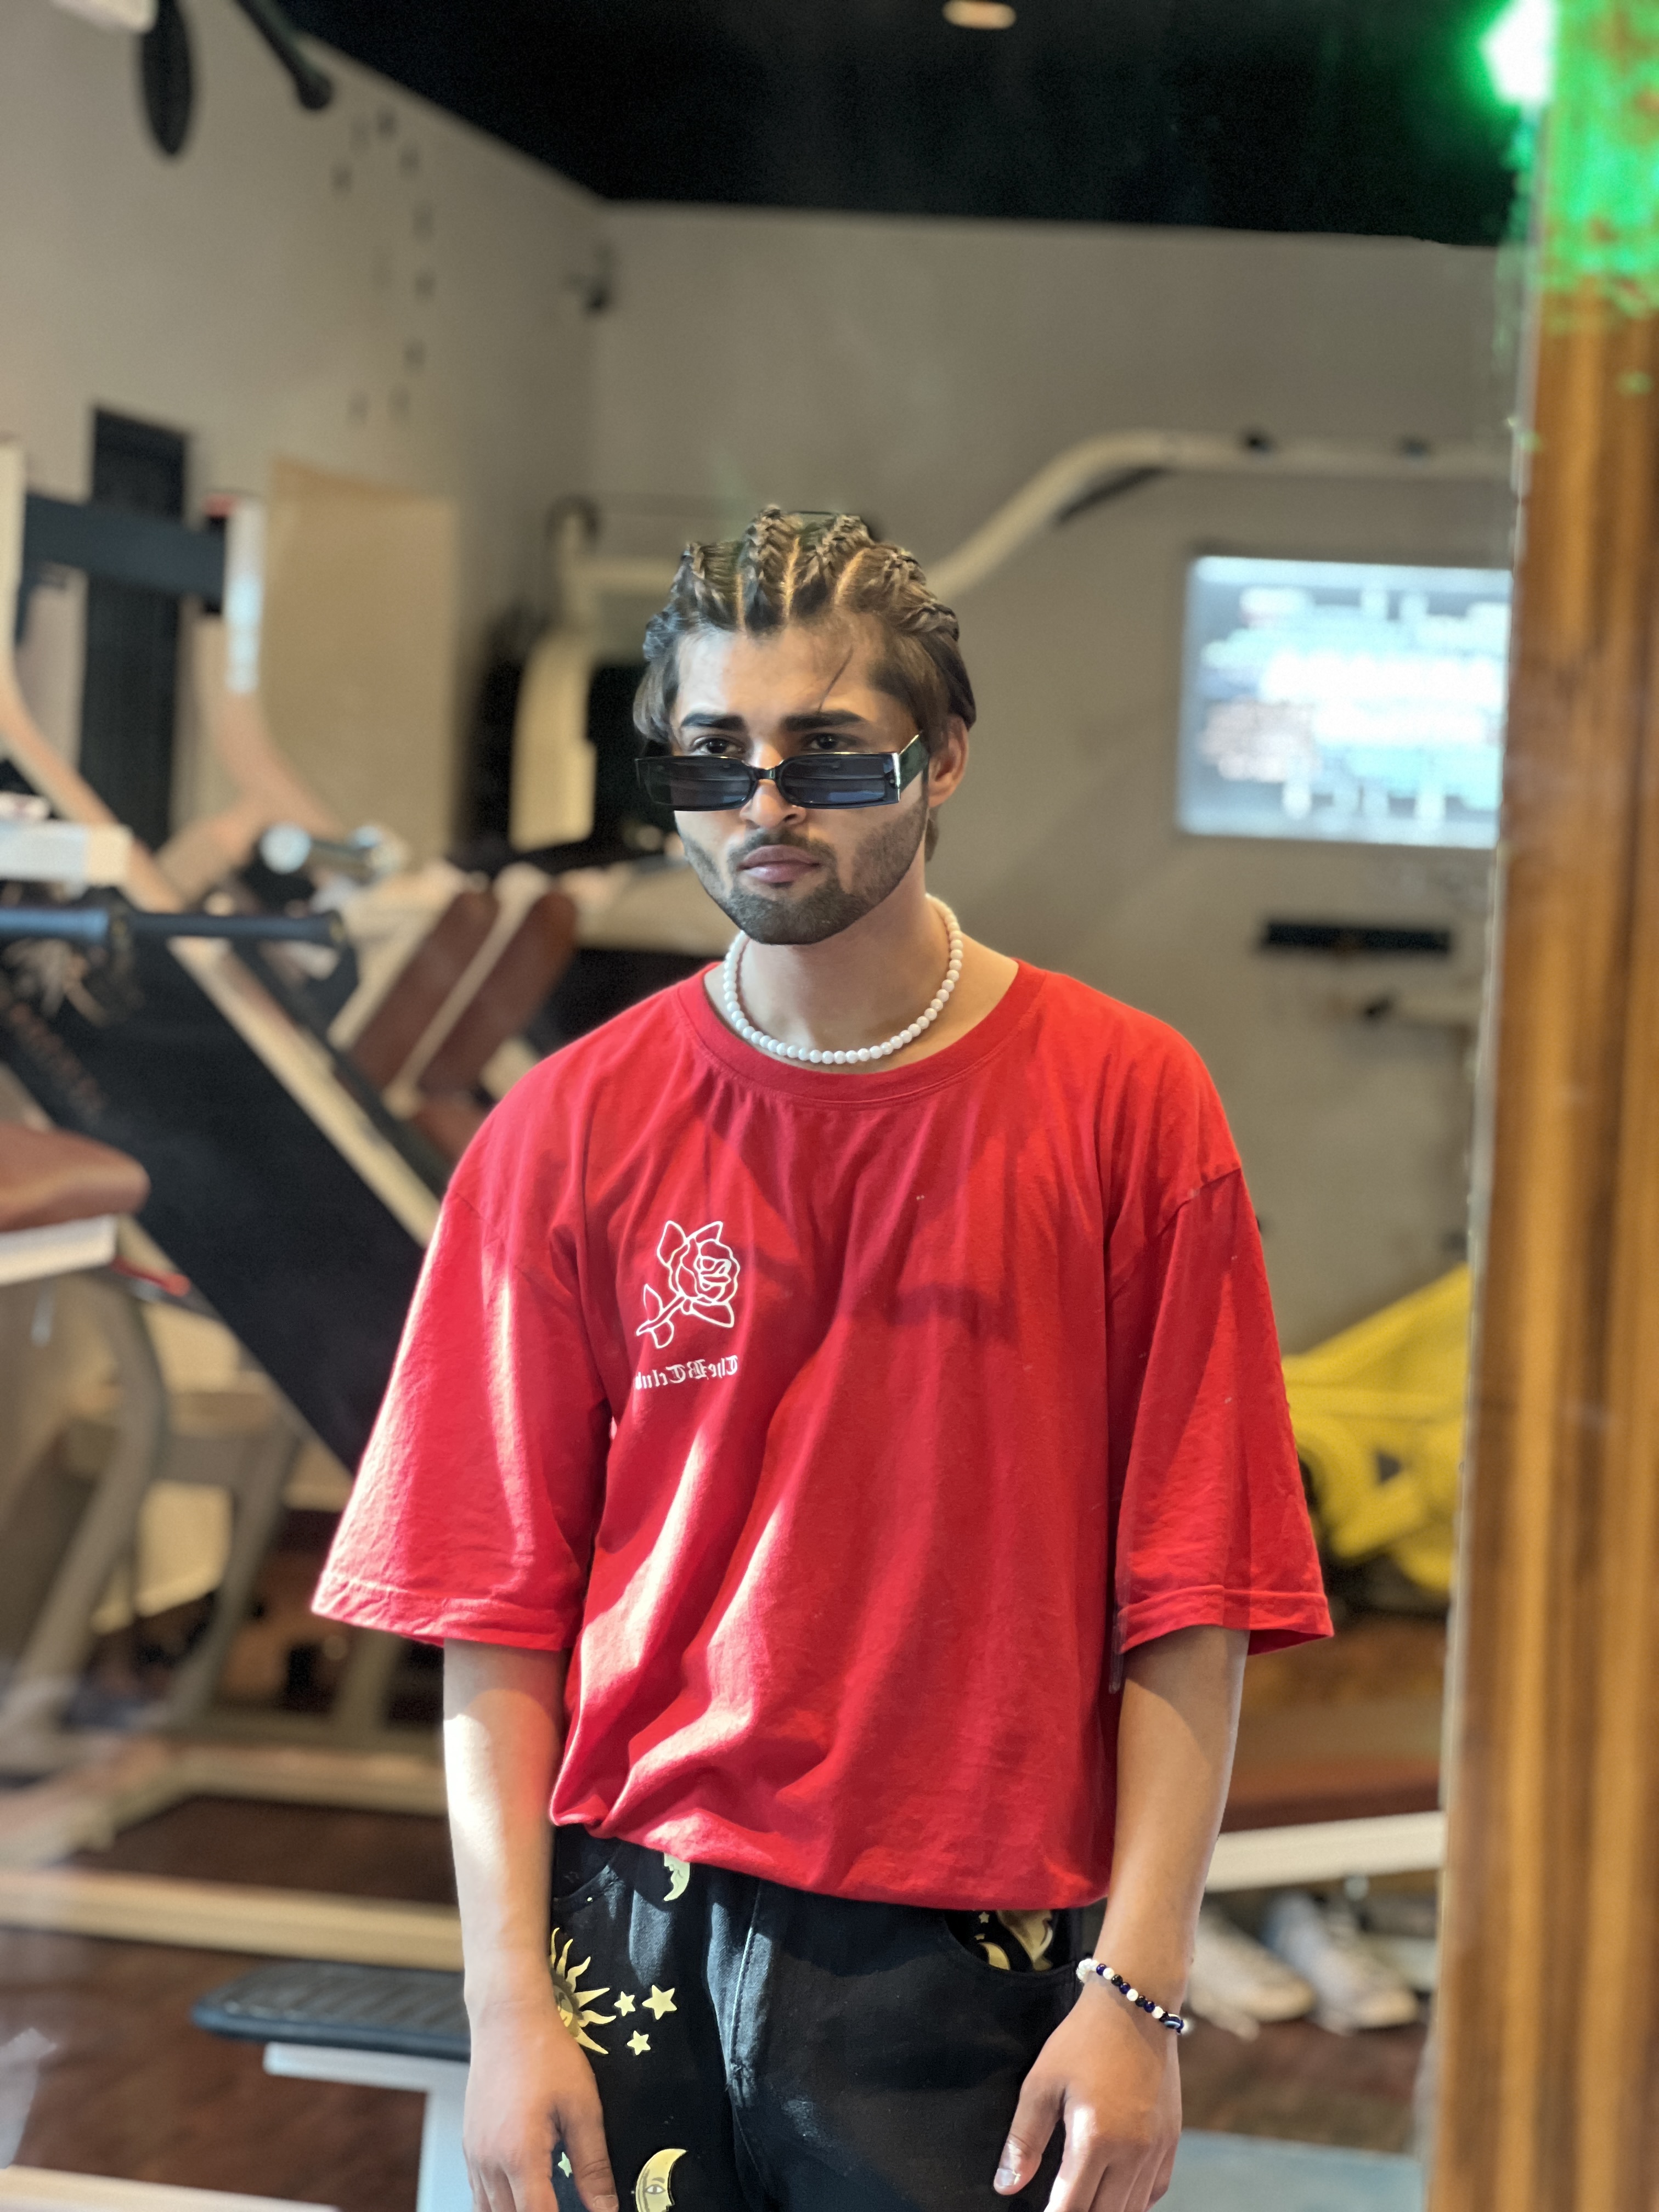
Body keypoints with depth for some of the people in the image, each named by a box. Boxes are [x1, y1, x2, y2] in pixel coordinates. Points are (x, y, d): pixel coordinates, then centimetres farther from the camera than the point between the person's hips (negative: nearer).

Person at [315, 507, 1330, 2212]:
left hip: (967, 1971, -1)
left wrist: (1138, 1991, -9)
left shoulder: (1122, 1103, -2)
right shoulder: (568, 1131, 2)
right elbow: (497, 1619, 2)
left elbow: (1187, 1603, -3)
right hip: (634, 1938, 1)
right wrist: (507, 2000, -5)